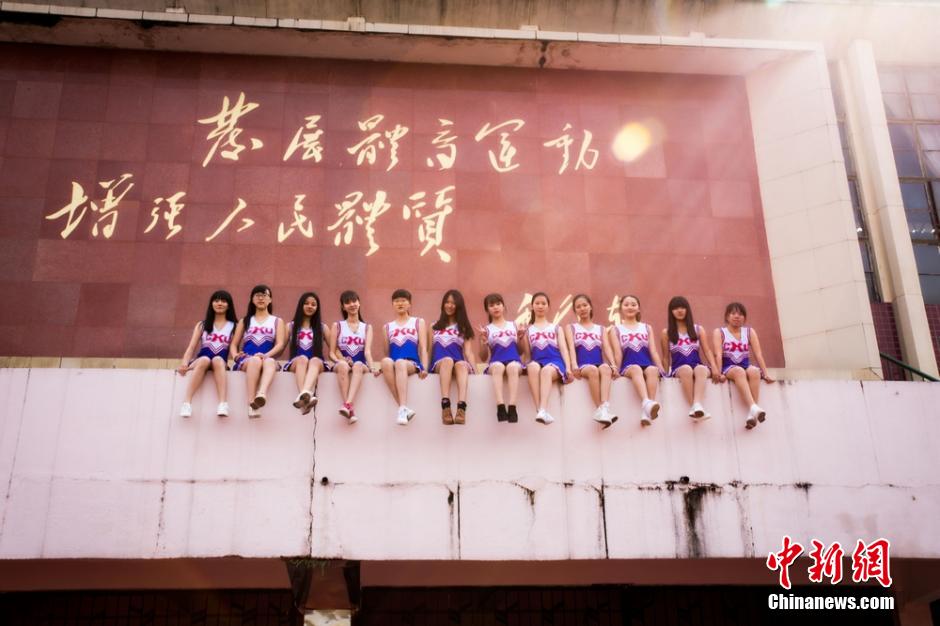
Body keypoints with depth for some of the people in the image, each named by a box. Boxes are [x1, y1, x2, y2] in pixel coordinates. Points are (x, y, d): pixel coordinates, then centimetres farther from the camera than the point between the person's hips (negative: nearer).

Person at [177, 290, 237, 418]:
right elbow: (191, 347, 8)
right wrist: (184, 363, -11)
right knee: (204, 360, -36)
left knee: (217, 359, -37)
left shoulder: (234, 326, 16)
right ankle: (186, 403, -45)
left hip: (221, 362, -1)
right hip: (200, 362, 1)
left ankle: (223, 404, -52)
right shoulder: (202, 325, 19)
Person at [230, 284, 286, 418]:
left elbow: (280, 344, 5)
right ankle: (252, 402, -51)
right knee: (255, 360, -37)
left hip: (268, 359, -1)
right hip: (246, 360, 1)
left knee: (270, 362, -39)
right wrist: (235, 355, -7)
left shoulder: (277, 321, 21)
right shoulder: (244, 321, 25)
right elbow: (234, 344, 18)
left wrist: (266, 355, -15)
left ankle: (262, 394, -68)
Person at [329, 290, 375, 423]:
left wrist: (372, 367, -20)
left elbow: (367, 351, -1)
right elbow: (332, 352, 8)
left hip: (360, 366, 0)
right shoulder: (337, 326, 13)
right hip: (341, 365, 0)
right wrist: (340, 360, -14)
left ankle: (348, 404, -53)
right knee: (343, 365, -37)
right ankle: (350, 408, -44)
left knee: (358, 364, -37)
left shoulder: (367, 327, 15)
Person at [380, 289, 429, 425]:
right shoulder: (388, 327, 25)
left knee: (400, 363, -39)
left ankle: (403, 408, -52)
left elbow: (423, 348, 9)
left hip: (412, 364, -2)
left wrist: (424, 368, -7)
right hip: (393, 365, 2)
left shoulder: (418, 322, 20)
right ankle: (405, 408, -41)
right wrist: (380, 367, 0)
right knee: (386, 361, -37)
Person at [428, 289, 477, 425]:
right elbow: (430, 350, 19)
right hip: (439, 364, 0)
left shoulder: (463, 328, 21)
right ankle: (445, 405, -53)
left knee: (461, 364, -38)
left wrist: (474, 370, -7)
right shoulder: (435, 326, 25)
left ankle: (461, 407, -57)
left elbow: (468, 352, 9)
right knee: (447, 360, -37)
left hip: (458, 365, 0)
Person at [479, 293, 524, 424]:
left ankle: (512, 407, -47)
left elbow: (520, 351, 18)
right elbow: (483, 358, 10)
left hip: (514, 360, 1)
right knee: (498, 366, -38)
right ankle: (500, 406, -50)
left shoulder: (513, 325, 19)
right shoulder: (487, 329, 15)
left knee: (513, 367, -37)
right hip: (495, 363, -1)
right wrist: (484, 341, -5)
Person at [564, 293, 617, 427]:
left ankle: (604, 409, -54)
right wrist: (574, 366, -20)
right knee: (593, 369, -38)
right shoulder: (571, 327, 18)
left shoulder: (600, 328, 24)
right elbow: (571, 347, 0)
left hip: (599, 365, 2)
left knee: (605, 368, -36)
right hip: (582, 366, -2)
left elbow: (607, 348, 8)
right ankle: (600, 409, -41)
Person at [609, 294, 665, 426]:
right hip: (628, 367, -2)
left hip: (647, 365, 2)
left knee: (653, 370, -35)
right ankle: (647, 403, -64)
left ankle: (647, 412, -48)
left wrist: (661, 369, 2)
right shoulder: (616, 329, 17)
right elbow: (618, 353, 5)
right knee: (636, 368, -38)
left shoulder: (647, 328, 24)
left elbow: (653, 351, 13)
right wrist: (616, 371, -7)